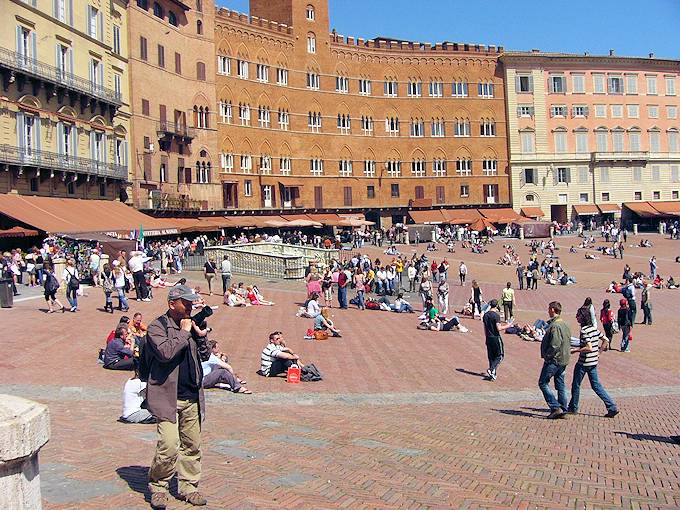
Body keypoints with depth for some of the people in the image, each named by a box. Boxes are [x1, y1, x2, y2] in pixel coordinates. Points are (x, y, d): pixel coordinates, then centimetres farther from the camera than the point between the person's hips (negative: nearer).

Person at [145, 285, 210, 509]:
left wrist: (200, 334, 0)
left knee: (192, 446, 11)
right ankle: (158, 488, 8)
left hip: (192, 398, 6)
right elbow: (165, 353, -23)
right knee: (169, 446, -12)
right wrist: (183, 332, -14)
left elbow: (205, 356, 15)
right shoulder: (157, 327, -6)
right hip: (168, 397, -6)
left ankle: (188, 487, 24)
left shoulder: (190, 324, 13)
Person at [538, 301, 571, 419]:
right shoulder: (564, 324, 12)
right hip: (563, 360, 9)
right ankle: (563, 410, 15)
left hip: (554, 360, -9)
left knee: (543, 383, -2)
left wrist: (547, 355, -12)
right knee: (560, 385, 13)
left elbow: (555, 345, -24)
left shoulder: (555, 326, -19)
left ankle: (556, 408, -8)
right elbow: (568, 342, 18)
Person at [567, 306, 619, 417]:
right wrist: (598, 353, 20)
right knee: (596, 385, 12)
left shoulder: (584, 330, -19)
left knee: (576, 385, 9)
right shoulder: (594, 328, 7)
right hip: (593, 362, 8)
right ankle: (612, 407, 4)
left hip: (583, 363, -8)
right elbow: (605, 340, 15)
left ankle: (573, 408, 21)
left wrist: (575, 350, -16)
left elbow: (589, 348, -27)